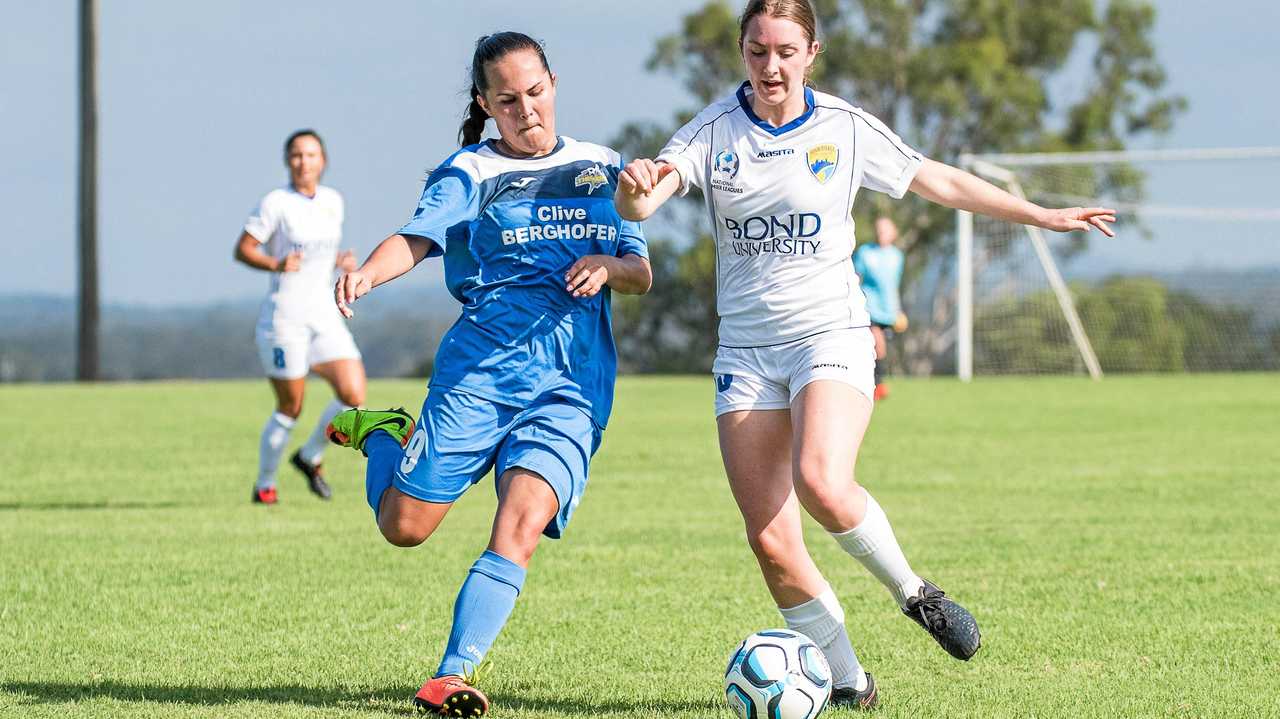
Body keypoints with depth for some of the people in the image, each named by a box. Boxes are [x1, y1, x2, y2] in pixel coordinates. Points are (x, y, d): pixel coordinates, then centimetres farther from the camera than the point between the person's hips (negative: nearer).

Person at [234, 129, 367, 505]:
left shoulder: (333, 201, 10)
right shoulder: (276, 203, -8)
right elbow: (242, 249, -8)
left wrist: (341, 261, 3)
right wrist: (276, 265, -25)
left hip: (324, 315, 5)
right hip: (284, 316, -5)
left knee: (354, 396, -9)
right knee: (290, 409, -1)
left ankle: (310, 457, 14)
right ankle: (264, 484, 19)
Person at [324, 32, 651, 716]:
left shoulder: (603, 168, 17)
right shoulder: (470, 173, 5)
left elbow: (641, 274, 18)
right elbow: (418, 237, -12)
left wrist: (609, 265, -6)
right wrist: (369, 272, -34)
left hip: (574, 384, 2)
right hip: (482, 367, -1)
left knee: (521, 524, -20)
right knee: (404, 527, -1)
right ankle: (380, 434, 31)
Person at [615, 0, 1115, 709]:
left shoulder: (846, 129, -1)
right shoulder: (714, 131, -1)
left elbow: (943, 183, 11)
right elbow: (636, 204, -14)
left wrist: (1044, 216, 12)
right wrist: (634, 184, -38)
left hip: (831, 336, -2)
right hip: (745, 350, 2)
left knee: (821, 484, -29)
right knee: (769, 539, -6)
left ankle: (912, 590, -3)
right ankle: (848, 682, 9)